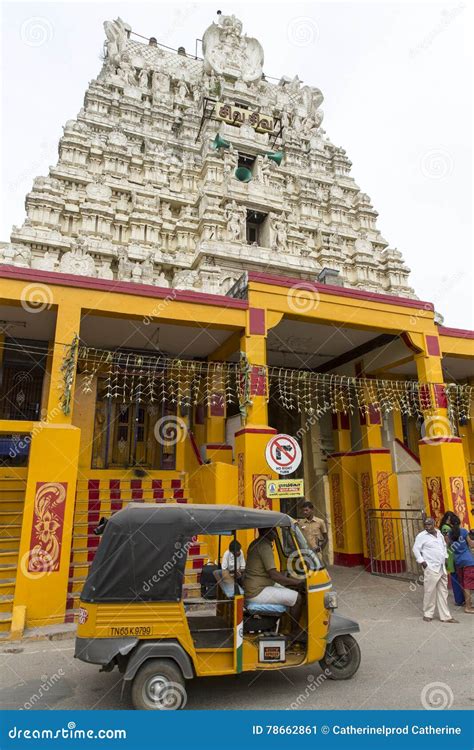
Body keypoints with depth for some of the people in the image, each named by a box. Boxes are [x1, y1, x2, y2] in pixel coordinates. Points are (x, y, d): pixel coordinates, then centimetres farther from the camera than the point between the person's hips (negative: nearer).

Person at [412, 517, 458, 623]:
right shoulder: (421, 536, -9)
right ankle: (427, 614, 11)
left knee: (443, 592, 10)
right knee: (430, 592, -3)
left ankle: (445, 616, 17)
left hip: (442, 568, 6)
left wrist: (445, 558, 17)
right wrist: (422, 561, -12)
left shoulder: (439, 534, 10)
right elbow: (416, 549, -7)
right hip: (431, 568, -6)